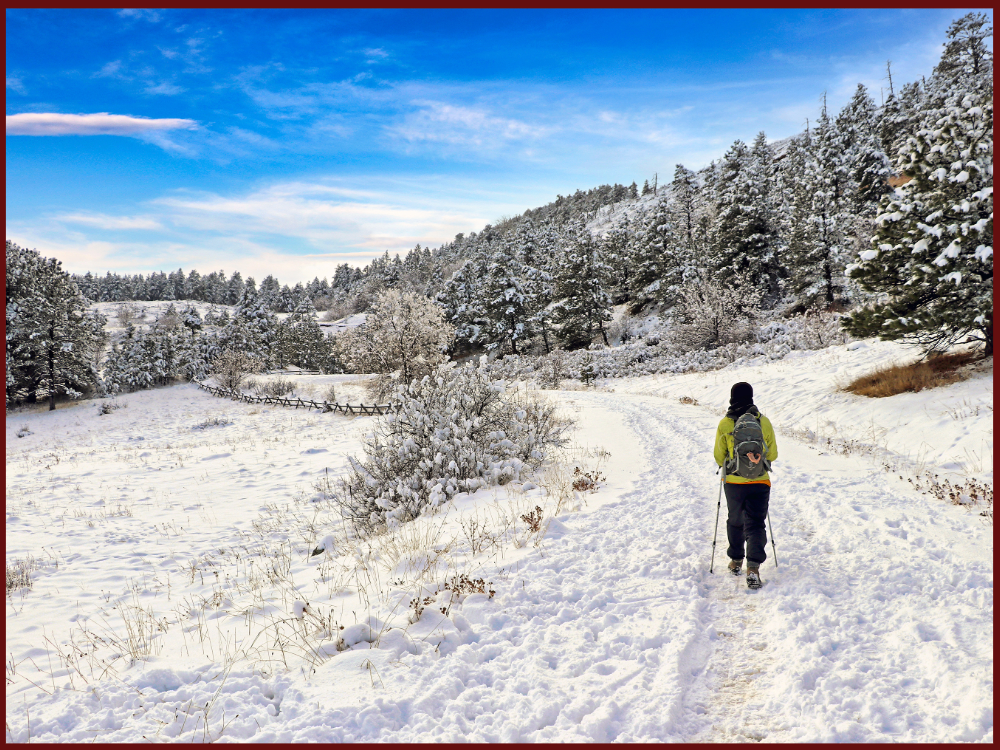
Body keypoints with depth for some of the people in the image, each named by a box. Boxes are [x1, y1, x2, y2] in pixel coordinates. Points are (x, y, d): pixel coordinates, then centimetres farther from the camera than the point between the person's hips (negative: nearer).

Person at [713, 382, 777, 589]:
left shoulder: (724, 424, -5)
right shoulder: (763, 422, -3)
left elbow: (719, 457, 2)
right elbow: (772, 454, 6)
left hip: (733, 482, 0)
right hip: (760, 482, 0)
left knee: (735, 521, 20)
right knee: (755, 524, 1)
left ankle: (736, 561, 31)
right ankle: (753, 567, -15)